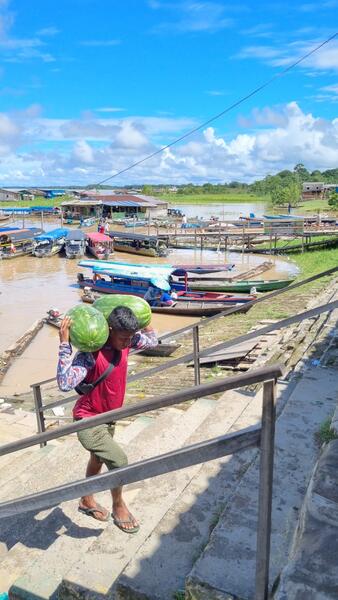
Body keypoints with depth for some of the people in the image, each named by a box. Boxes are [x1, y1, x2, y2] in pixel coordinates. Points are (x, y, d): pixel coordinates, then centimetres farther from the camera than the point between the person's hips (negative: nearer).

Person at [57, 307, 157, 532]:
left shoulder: (124, 343, -10)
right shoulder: (91, 353, -31)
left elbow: (152, 341, 9)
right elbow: (65, 384, -43)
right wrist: (65, 345, -47)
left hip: (108, 418, 8)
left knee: (98, 460, 26)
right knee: (119, 460, -13)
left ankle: (87, 501, 51)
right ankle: (119, 507, 16)